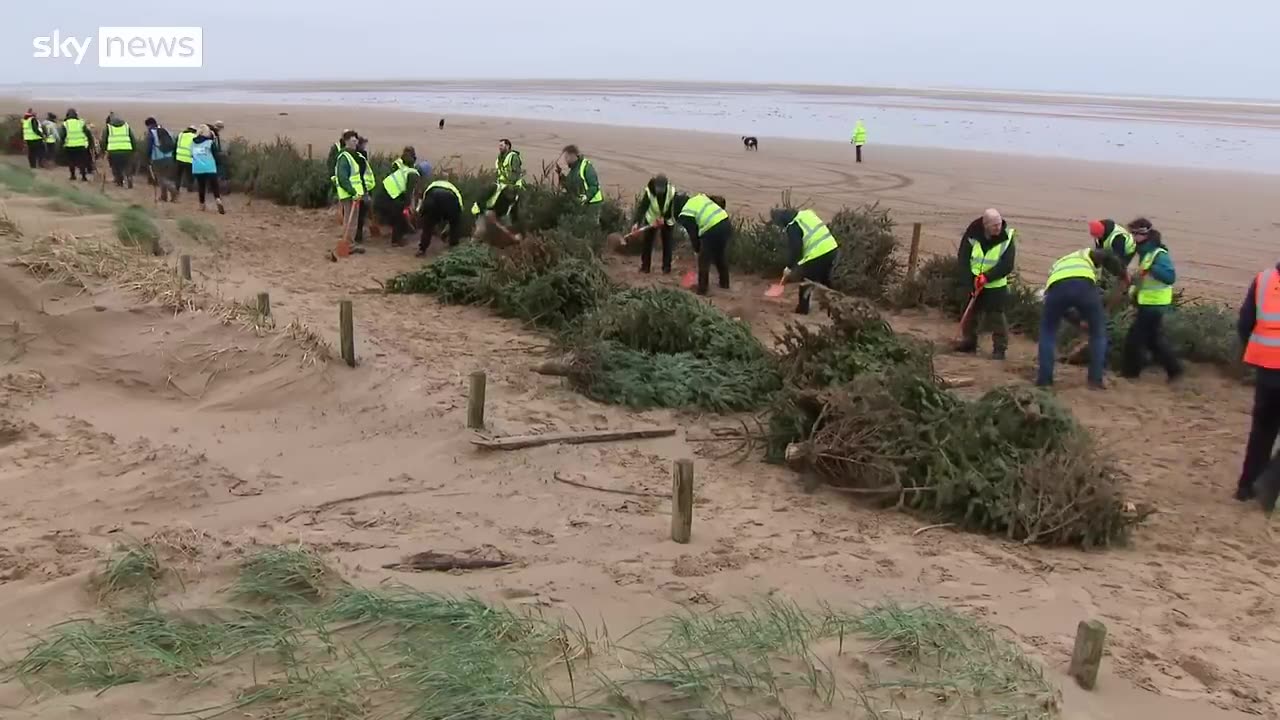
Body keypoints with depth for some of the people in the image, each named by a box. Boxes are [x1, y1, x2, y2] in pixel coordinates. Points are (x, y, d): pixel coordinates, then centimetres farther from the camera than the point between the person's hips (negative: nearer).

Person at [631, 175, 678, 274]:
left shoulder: (672, 191, -28)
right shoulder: (648, 191, -30)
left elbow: (674, 209, -21)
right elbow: (641, 207, -37)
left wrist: (664, 218, -34)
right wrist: (636, 222, -49)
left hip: (667, 220, 0)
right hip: (651, 219, 0)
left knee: (667, 243, 2)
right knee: (646, 242, 1)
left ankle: (666, 267, 13)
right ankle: (645, 266, 11)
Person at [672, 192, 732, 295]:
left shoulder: (685, 215, -2)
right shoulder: (700, 197, 18)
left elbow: (693, 233, 0)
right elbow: (721, 201, 20)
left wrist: (697, 249, 15)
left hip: (713, 232, -8)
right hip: (726, 225, 8)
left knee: (704, 262, 9)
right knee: (722, 258, 26)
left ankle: (702, 290, 15)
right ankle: (724, 284, 40)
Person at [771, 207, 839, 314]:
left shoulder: (793, 226, -11)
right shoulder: (804, 215, 17)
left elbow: (794, 249, -13)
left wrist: (789, 267, -1)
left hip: (818, 254, -9)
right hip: (831, 249, 9)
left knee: (805, 283, 6)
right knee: (825, 281, 23)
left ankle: (802, 311, 15)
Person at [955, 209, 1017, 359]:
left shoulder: (1007, 238, -14)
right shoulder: (972, 235, -12)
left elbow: (1007, 265, -17)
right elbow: (963, 259, -9)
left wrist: (987, 277, -26)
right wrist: (972, 279, -19)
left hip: (996, 286, -3)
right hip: (973, 284, 3)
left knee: (996, 317, -5)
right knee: (970, 314, 11)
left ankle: (1000, 348, 3)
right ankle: (969, 342, 27)